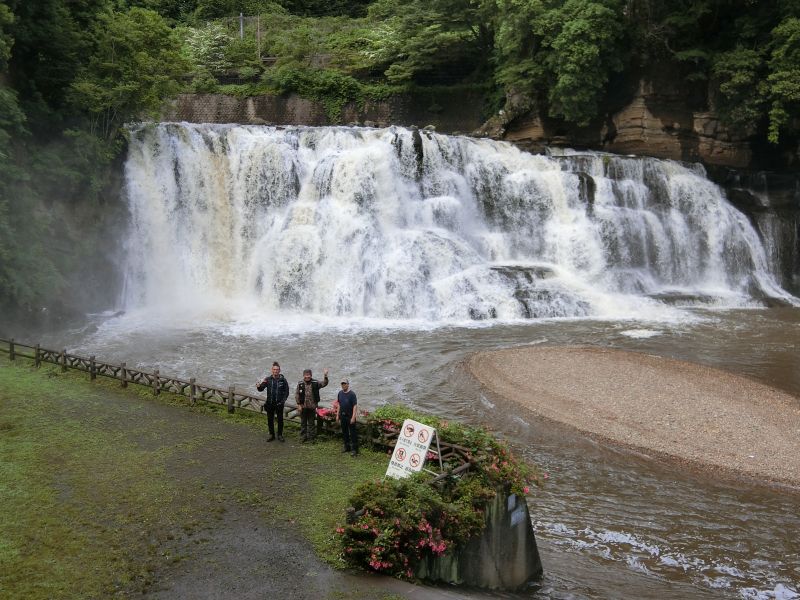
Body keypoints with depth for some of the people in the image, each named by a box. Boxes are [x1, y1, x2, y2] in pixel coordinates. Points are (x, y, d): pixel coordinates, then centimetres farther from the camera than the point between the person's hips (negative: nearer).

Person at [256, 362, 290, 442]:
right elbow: (261, 389, -2)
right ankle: (271, 435, 21)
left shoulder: (283, 380, -2)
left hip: (279, 404, -1)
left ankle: (280, 435, 17)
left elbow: (286, 392, 3)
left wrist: (283, 400, -8)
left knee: (280, 420, 5)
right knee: (270, 420, 8)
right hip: (270, 404, 1)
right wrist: (259, 387, -25)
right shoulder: (268, 379, 1)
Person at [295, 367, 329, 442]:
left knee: (311, 423, 8)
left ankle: (311, 438, 17)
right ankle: (303, 437, 20)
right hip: (303, 407, 0)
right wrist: (299, 405, -6)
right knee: (303, 422, 11)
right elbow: (297, 394, 0)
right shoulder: (300, 384, -2)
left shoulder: (315, 383, -2)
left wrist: (325, 376, -29)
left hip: (312, 407, 0)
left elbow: (324, 383, -12)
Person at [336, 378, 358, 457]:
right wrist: (337, 415, 11)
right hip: (342, 416, 6)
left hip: (350, 416, -6)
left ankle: (354, 449, 0)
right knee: (344, 432, 14)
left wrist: (353, 417, -20)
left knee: (353, 433, -3)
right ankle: (347, 447, 27)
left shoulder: (352, 394, -13)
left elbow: (355, 406, -15)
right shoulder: (340, 393, 6)